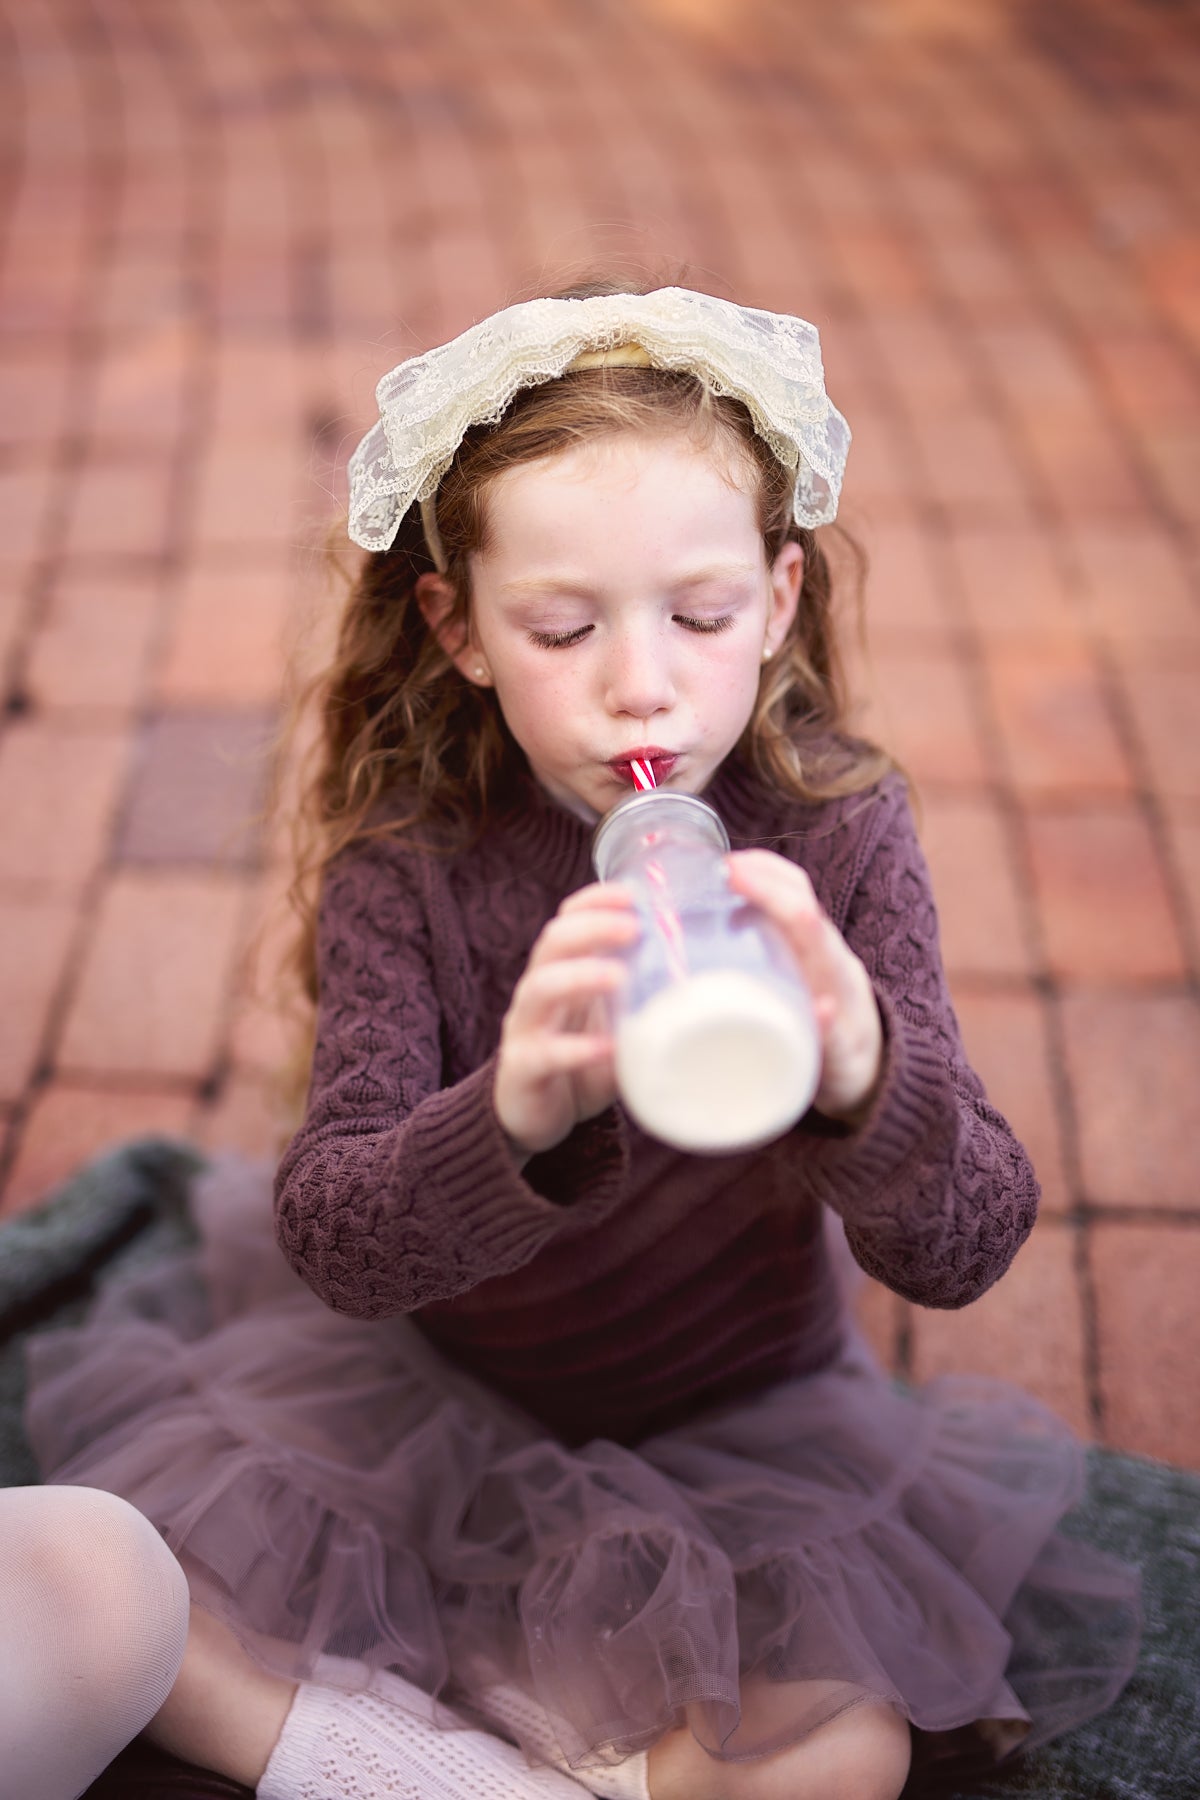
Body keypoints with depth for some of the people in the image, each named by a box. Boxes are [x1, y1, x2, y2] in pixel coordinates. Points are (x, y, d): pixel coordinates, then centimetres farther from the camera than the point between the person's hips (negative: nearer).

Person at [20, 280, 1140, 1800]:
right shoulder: (407, 860, -18)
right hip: (436, 1382, 0)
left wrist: (862, 1076, -48)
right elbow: (330, 1237, -29)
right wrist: (514, 1116, -52)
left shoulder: (836, 829, -18)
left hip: (742, 1417, 0)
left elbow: (965, 1250, -24)